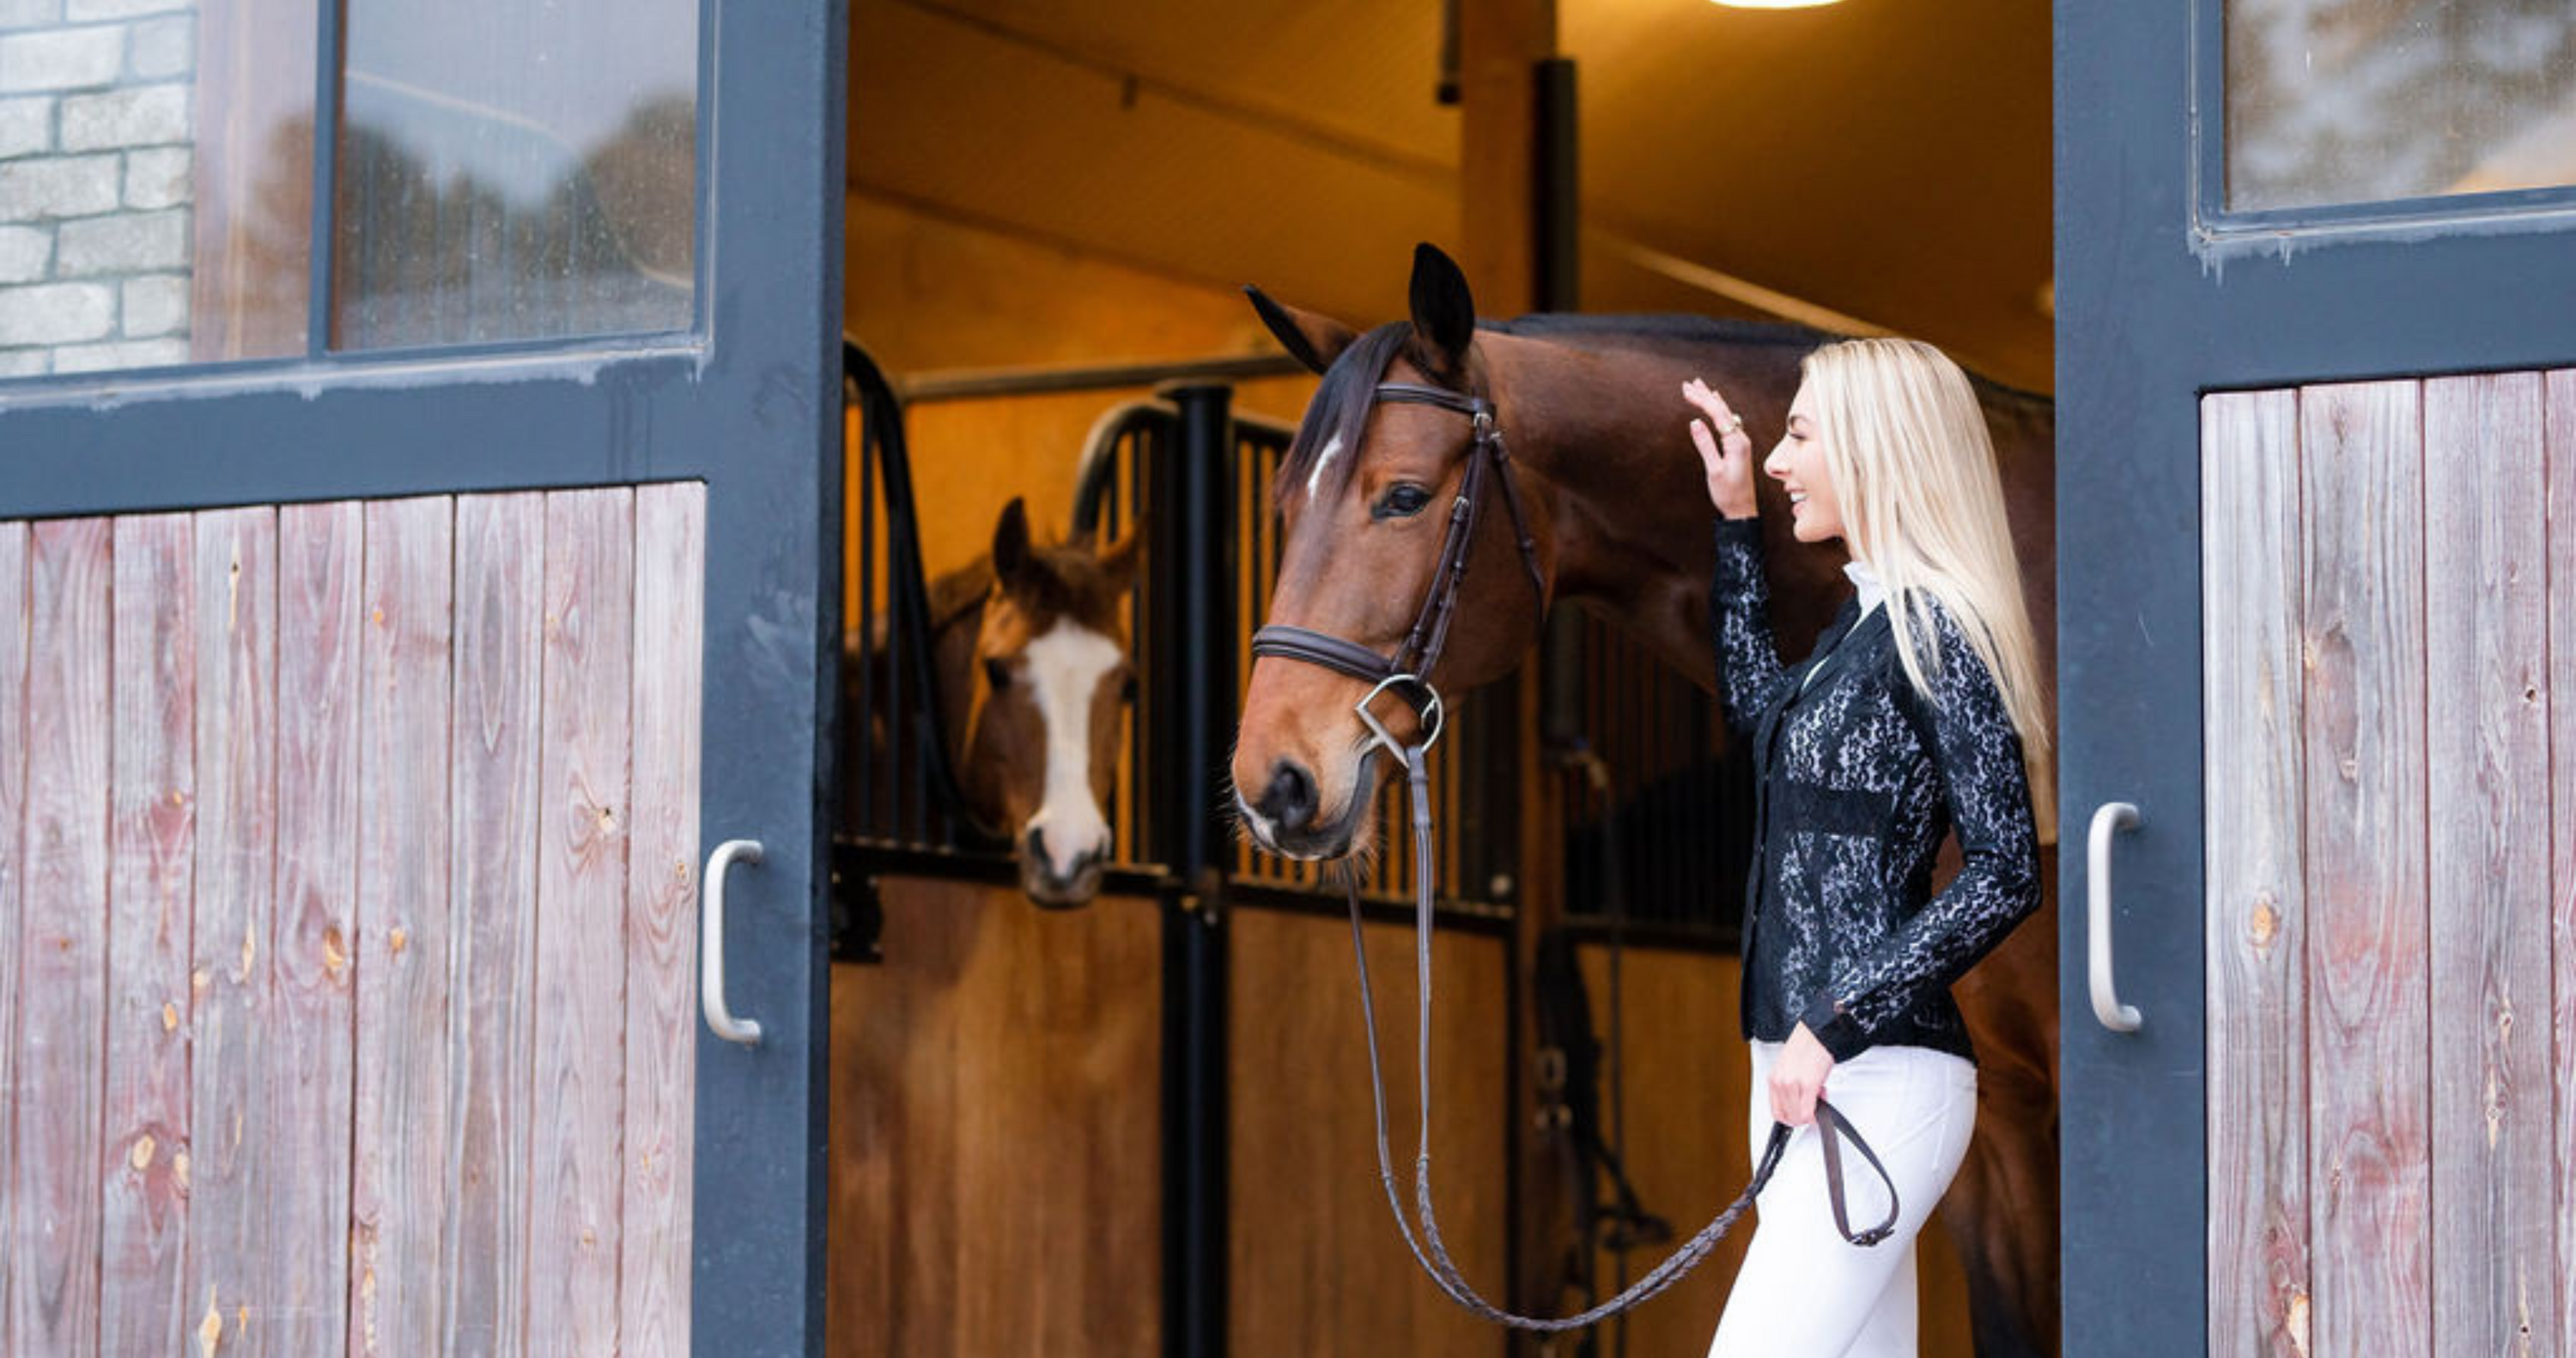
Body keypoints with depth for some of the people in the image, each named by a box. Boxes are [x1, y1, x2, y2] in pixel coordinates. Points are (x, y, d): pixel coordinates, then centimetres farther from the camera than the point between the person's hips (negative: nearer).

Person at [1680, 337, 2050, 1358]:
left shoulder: (1935, 631, -13)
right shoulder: (1864, 618, 14)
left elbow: (2005, 875, -18)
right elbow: (1761, 718, 35)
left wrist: (1837, 1025, -20)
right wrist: (1737, 525, 31)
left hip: (1879, 1079, -9)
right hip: (1803, 1069, 9)